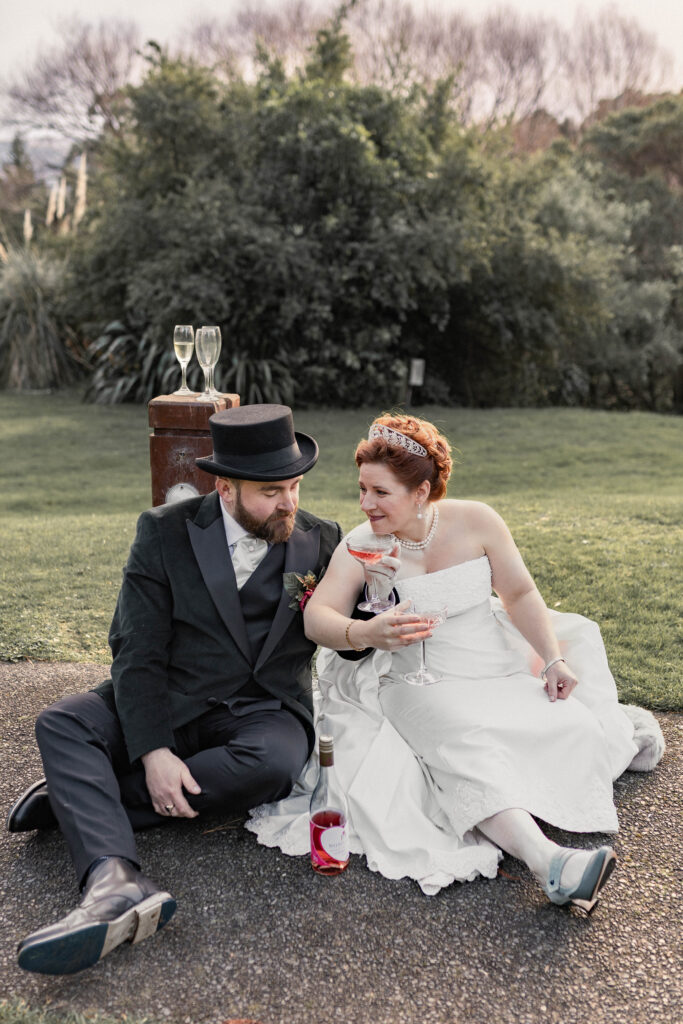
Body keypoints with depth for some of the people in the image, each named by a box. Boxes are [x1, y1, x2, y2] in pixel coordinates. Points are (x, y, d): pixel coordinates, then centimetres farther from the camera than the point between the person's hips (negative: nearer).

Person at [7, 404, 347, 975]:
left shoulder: (320, 542, 1)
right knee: (61, 725, -23)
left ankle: (80, 801, -22)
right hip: (170, 707, 0)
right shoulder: (165, 532, -5)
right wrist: (153, 752, -23)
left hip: (262, 713, 0)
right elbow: (137, 654, -10)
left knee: (274, 763, -34)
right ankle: (115, 884, -45)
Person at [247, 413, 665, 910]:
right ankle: (545, 859, -51)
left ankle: (616, 730, 24)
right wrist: (362, 634, -40)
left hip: (498, 669, 3)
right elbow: (318, 616, -19)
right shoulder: (360, 547, -8)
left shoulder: (476, 521, -5)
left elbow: (520, 594, 0)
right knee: (466, 744, -32)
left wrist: (553, 659, -12)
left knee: (570, 727, -13)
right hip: (421, 686, -3)